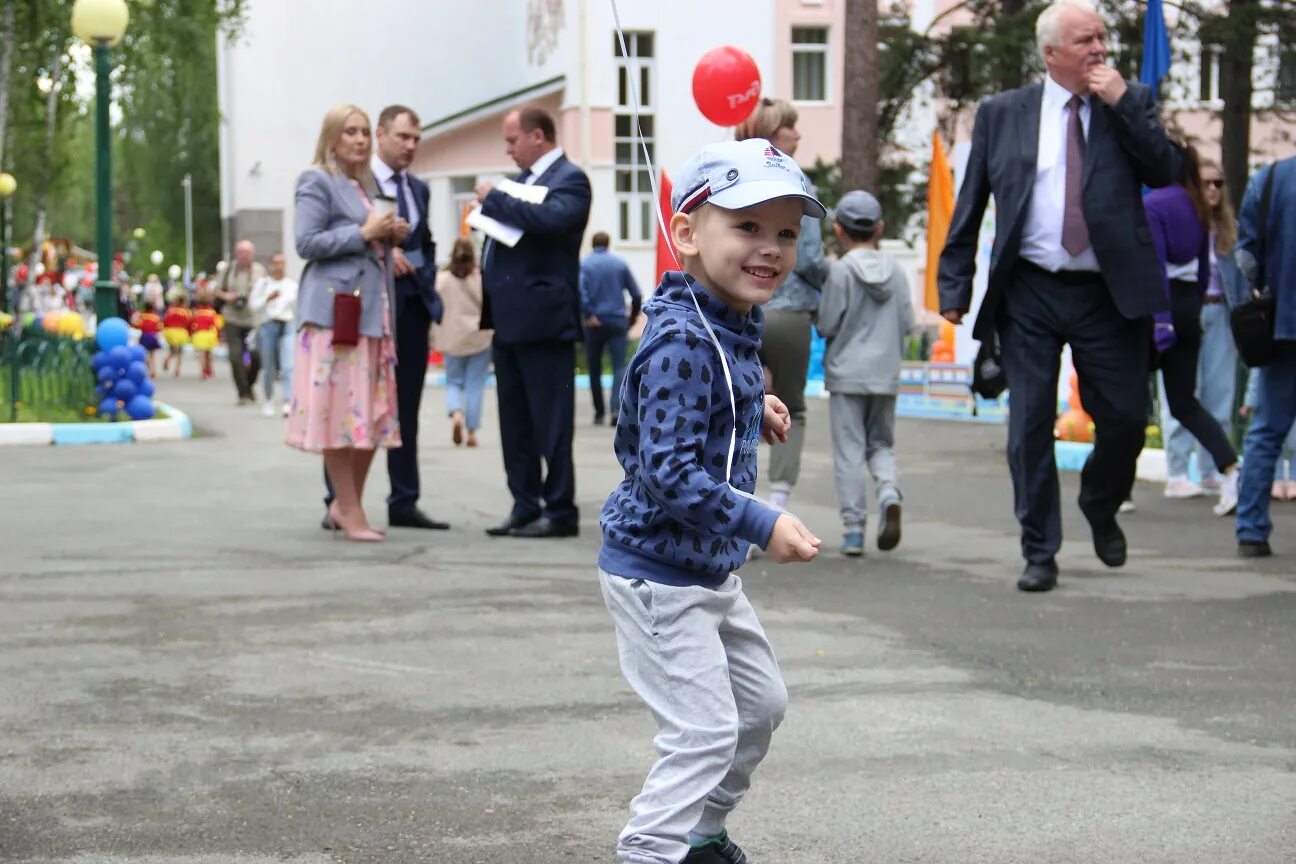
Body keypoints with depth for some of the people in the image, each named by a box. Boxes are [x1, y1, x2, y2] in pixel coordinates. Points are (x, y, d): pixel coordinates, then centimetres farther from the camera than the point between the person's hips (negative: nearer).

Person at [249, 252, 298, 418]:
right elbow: (253, 305, 2)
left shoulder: (292, 285, 11)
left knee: (288, 367, -15)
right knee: (269, 368, 6)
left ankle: (288, 403, -24)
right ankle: (269, 401, 24)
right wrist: (268, 298, -11)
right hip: (268, 326, 0)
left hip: (287, 327, 0)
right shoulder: (263, 283, 7)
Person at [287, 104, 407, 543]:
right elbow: (307, 243, -13)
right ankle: (350, 511, -2)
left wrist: (391, 235, 6)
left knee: (374, 410, 8)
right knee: (340, 406, -6)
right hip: (336, 308, -8)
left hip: (372, 308, 8)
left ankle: (347, 504, 18)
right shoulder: (317, 182, -4)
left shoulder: (367, 185, 20)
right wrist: (364, 232, -14)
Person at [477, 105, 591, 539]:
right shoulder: (524, 180, 18)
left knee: (550, 421, -5)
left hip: (541, 319, -9)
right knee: (515, 422, 11)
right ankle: (525, 507, 18)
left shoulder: (569, 179, -8)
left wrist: (493, 199, -17)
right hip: (510, 319, 9)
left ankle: (560, 512, 0)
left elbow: (549, 218, -27)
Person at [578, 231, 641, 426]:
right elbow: (636, 295, 8)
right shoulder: (620, 264, 6)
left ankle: (599, 413, 18)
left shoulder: (585, 265, 0)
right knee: (619, 367, -6)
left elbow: (580, 291, -17)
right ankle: (616, 407, -26)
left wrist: (587, 315, -12)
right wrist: (632, 318, 20)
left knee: (594, 369, 12)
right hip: (618, 322, 0)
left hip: (595, 324, 0)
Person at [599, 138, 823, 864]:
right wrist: (763, 525, -29)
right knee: (705, 729, -9)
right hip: (659, 572, -10)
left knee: (762, 703, 21)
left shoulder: (733, 328, 4)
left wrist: (754, 411, 10)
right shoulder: (682, 343, -26)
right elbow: (668, 474, -31)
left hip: (709, 568, 10)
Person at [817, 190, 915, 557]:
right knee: (881, 444, 16)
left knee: (849, 451, 1)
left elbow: (827, 325, -11)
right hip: (885, 375, 4)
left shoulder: (841, 271, -10)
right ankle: (889, 493, -12)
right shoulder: (895, 271, 2)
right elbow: (907, 323, 4)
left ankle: (853, 528, -1)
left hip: (846, 373, -4)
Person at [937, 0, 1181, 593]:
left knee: (1125, 416, 3)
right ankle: (1039, 553, 11)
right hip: (1029, 295, 0)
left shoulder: (1130, 104, 7)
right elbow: (970, 204, 8)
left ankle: (1100, 509, 33)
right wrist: (955, 285, 3)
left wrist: (1122, 102, -12)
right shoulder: (1001, 114, 6)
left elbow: (1165, 172, -7)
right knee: (1030, 425, 1)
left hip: (1109, 297, 0)